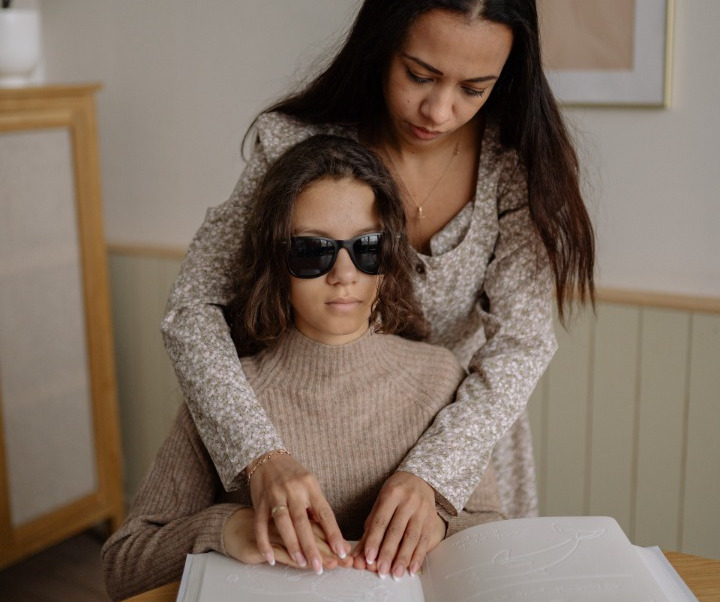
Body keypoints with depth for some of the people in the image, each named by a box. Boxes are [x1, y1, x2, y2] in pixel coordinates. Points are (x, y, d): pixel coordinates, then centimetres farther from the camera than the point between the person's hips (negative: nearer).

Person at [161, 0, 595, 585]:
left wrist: (430, 472, -37)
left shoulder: (520, 159, -20)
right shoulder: (300, 143, -22)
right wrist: (262, 454, -38)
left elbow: (521, 341, -22)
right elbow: (193, 306, -23)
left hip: (466, 433, 1)